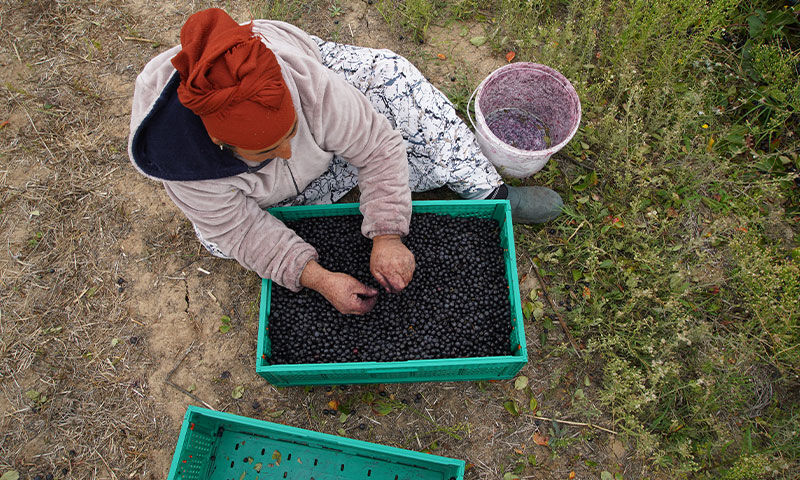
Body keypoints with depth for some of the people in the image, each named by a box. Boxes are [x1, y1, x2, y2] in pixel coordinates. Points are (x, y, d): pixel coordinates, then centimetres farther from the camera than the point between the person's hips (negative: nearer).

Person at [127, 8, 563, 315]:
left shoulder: (305, 79, -39)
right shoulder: (185, 166, -40)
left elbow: (379, 145, -30)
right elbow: (243, 233, -27)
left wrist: (387, 237, -34)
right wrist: (317, 278, -36)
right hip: (255, 197, 0)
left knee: (388, 74, -22)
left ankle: (490, 192, -16)